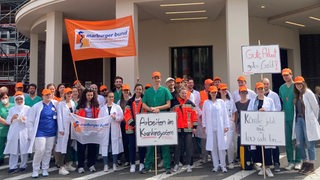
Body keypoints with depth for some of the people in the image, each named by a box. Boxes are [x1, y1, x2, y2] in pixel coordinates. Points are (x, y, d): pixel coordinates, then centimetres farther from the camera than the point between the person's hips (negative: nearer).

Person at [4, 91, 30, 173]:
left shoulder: (28, 108, 5)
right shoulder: (12, 109, 13)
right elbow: (8, 121, 9)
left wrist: (25, 119, -18)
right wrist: (12, 118, -10)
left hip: (24, 132, -2)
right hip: (13, 133, 2)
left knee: (24, 150, 1)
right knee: (13, 150, 1)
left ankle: (23, 166, 14)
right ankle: (13, 167, 9)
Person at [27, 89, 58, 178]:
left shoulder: (55, 104, 2)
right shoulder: (36, 106, -6)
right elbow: (30, 121, -2)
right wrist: (32, 133, -4)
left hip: (52, 133, 3)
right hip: (40, 133, -3)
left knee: (48, 152, 10)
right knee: (40, 151, -6)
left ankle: (45, 169, 24)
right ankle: (35, 170, 13)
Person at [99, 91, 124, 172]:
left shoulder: (117, 107, 6)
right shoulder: (103, 108, 9)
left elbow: (121, 117, 1)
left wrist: (115, 117, -16)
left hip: (115, 130, 0)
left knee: (115, 145, 1)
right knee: (105, 146, 0)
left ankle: (114, 164, 12)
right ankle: (106, 165, 11)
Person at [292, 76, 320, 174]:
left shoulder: (308, 93, -7)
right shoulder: (296, 94, 11)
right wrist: (296, 118, 8)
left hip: (307, 121, -6)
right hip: (298, 119, 6)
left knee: (309, 144, 2)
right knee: (299, 143, 8)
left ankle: (311, 165, 14)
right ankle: (305, 162, 25)